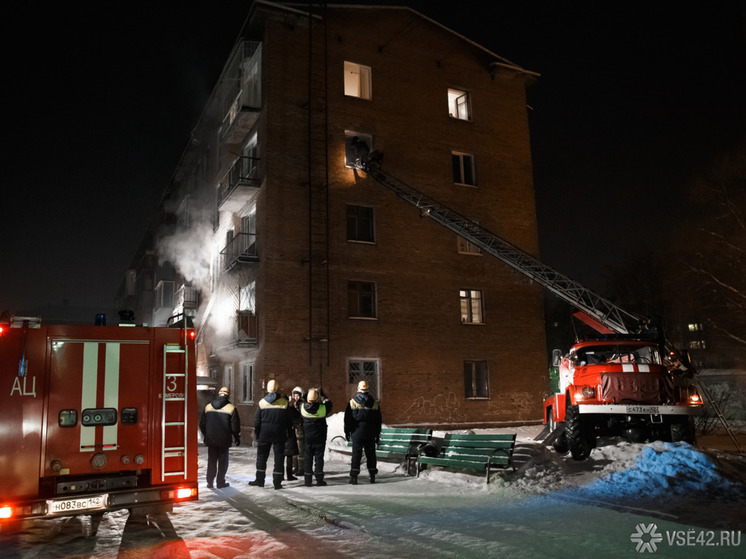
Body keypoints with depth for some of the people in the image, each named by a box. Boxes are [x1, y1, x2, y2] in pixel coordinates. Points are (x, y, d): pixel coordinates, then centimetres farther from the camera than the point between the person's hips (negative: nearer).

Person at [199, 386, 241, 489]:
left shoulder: (208, 407, 3)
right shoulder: (231, 408, -9)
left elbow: (202, 424, 10)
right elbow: (235, 426, -7)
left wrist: (205, 436, 23)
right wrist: (237, 438, 6)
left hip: (210, 439, 3)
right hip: (224, 441, -3)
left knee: (211, 461, 13)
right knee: (223, 461, 7)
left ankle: (210, 482, 14)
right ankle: (220, 482, 10)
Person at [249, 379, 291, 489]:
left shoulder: (262, 402, -2)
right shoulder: (284, 402, -5)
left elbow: (257, 420, 1)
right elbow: (288, 419, -3)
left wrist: (256, 434, 9)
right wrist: (289, 433, 5)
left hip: (264, 433, 1)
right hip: (279, 433, -1)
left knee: (261, 456, 13)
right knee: (279, 457, 5)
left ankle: (260, 480, 15)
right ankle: (277, 482, 5)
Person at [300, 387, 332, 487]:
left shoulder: (303, 408, -12)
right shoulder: (323, 408, -16)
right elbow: (328, 402, 4)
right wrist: (322, 395, 16)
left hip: (307, 437, 2)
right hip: (320, 437, -2)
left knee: (307, 457, 9)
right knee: (319, 457, 5)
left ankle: (308, 480, 12)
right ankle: (319, 479, 7)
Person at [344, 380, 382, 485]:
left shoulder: (352, 402, -3)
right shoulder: (374, 403, 4)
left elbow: (347, 418, 0)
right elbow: (378, 420, 9)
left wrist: (347, 432, 8)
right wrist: (377, 434, 15)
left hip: (357, 433, -2)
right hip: (370, 433, 2)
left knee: (356, 454, 0)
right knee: (371, 454, 10)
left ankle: (354, 476, -4)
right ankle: (372, 476, 14)